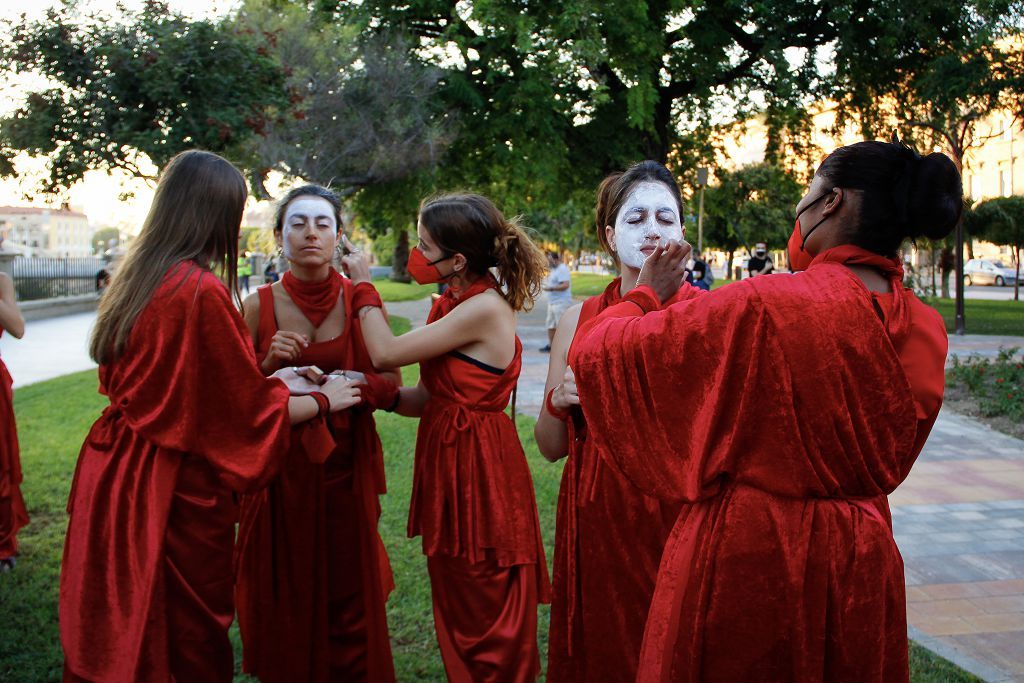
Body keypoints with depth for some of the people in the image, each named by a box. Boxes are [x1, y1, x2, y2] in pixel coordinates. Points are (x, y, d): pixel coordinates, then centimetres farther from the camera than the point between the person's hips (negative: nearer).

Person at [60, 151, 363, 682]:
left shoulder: (135, 279, 5)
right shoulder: (202, 291, -21)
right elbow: (251, 410, -13)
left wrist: (272, 381, 18)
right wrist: (325, 399, 3)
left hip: (115, 478, 8)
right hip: (177, 490, -8)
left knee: (119, 636, 20)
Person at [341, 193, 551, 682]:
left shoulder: (485, 308, -20)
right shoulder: (453, 306, 8)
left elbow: (385, 352, -18)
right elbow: (429, 398, 5)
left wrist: (364, 286, -4)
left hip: (480, 471, -9)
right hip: (448, 461, 9)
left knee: (486, 617, 6)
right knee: (458, 614, 19)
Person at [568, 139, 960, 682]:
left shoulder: (760, 308, -23)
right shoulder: (926, 329, -3)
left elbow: (596, 351, -15)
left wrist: (646, 294, 6)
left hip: (743, 556, -6)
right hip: (861, 562, 6)